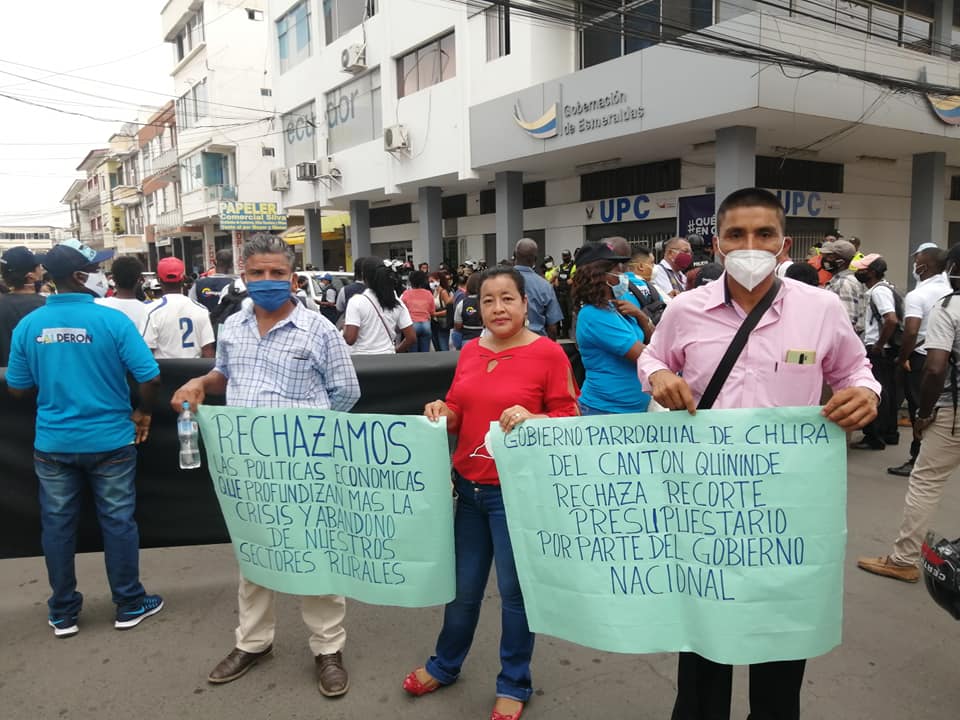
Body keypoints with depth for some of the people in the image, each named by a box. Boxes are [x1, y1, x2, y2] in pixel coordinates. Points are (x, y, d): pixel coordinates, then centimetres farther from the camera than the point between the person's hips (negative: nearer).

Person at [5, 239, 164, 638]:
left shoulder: (29, 324, -3)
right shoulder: (112, 320, -15)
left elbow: (18, 388, 5)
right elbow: (150, 378, -17)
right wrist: (143, 412, 3)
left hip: (52, 443, 3)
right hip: (109, 440, -3)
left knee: (57, 526, 14)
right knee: (118, 522, 9)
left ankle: (63, 613, 27)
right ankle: (129, 605, 22)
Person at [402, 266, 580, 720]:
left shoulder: (548, 353, -10)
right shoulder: (470, 351, 6)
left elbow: (569, 419, -9)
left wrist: (532, 418, -27)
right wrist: (441, 411, -7)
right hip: (469, 487, 5)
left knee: (514, 589, 11)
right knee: (463, 585, 19)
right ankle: (444, 665, 43)